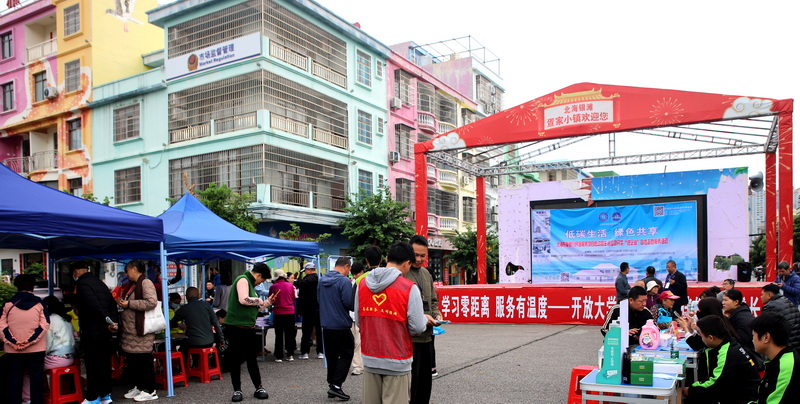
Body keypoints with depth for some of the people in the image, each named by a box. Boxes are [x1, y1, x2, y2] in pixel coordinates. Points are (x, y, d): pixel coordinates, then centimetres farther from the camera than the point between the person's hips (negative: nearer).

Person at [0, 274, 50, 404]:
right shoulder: (39, 303, -2)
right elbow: (44, 325, -11)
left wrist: (13, 342, -10)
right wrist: (30, 341, -13)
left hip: (13, 349, 1)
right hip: (36, 349, -1)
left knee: (15, 378, 12)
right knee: (36, 377, 8)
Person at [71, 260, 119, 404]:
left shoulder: (82, 284, -11)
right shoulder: (99, 282, 15)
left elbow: (94, 307, -23)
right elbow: (112, 304, 9)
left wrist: (107, 323, -18)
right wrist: (114, 323, 1)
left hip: (91, 333, -8)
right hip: (105, 333, 8)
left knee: (92, 366, 0)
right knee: (104, 363, 13)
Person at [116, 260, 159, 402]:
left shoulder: (146, 283, -12)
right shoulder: (134, 285, 18)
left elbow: (151, 302, -25)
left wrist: (129, 304, -18)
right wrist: (122, 302, 10)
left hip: (141, 331, -10)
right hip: (131, 331, 10)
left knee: (144, 361, -4)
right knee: (132, 360, 15)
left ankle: (150, 391, 4)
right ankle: (138, 387, 27)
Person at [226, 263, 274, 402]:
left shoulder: (250, 283, 18)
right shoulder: (242, 280, -9)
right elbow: (244, 300, -25)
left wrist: (267, 303, 16)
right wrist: (259, 300, -10)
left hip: (248, 328, 9)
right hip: (236, 327, -9)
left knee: (252, 359, 14)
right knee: (235, 360, 3)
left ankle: (259, 388, 21)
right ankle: (237, 390, 13)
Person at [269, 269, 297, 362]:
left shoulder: (273, 287, -7)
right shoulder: (290, 285, -1)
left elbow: (271, 300, 6)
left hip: (278, 313, -2)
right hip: (290, 312, 2)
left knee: (279, 335, 7)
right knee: (289, 334, 11)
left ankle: (279, 356, 8)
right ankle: (290, 355, 15)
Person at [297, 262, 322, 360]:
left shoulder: (305, 281, -11)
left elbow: (301, 298, -11)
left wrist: (299, 311, -4)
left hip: (309, 310, -4)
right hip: (321, 310, 4)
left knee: (307, 332, 3)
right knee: (320, 331, 9)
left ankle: (305, 352, 5)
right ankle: (320, 352, 10)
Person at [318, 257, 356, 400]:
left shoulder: (322, 279, 8)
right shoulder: (344, 281, -16)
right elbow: (350, 303, -19)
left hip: (326, 324, 7)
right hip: (341, 325, -7)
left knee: (331, 356, 15)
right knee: (346, 354, 3)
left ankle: (331, 385, 20)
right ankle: (336, 385, -3)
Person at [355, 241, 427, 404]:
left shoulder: (362, 284, 1)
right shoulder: (409, 288, -13)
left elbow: (358, 321, 6)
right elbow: (417, 327, -12)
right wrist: (424, 319, 10)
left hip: (370, 359, 5)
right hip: (397, 362, -4)